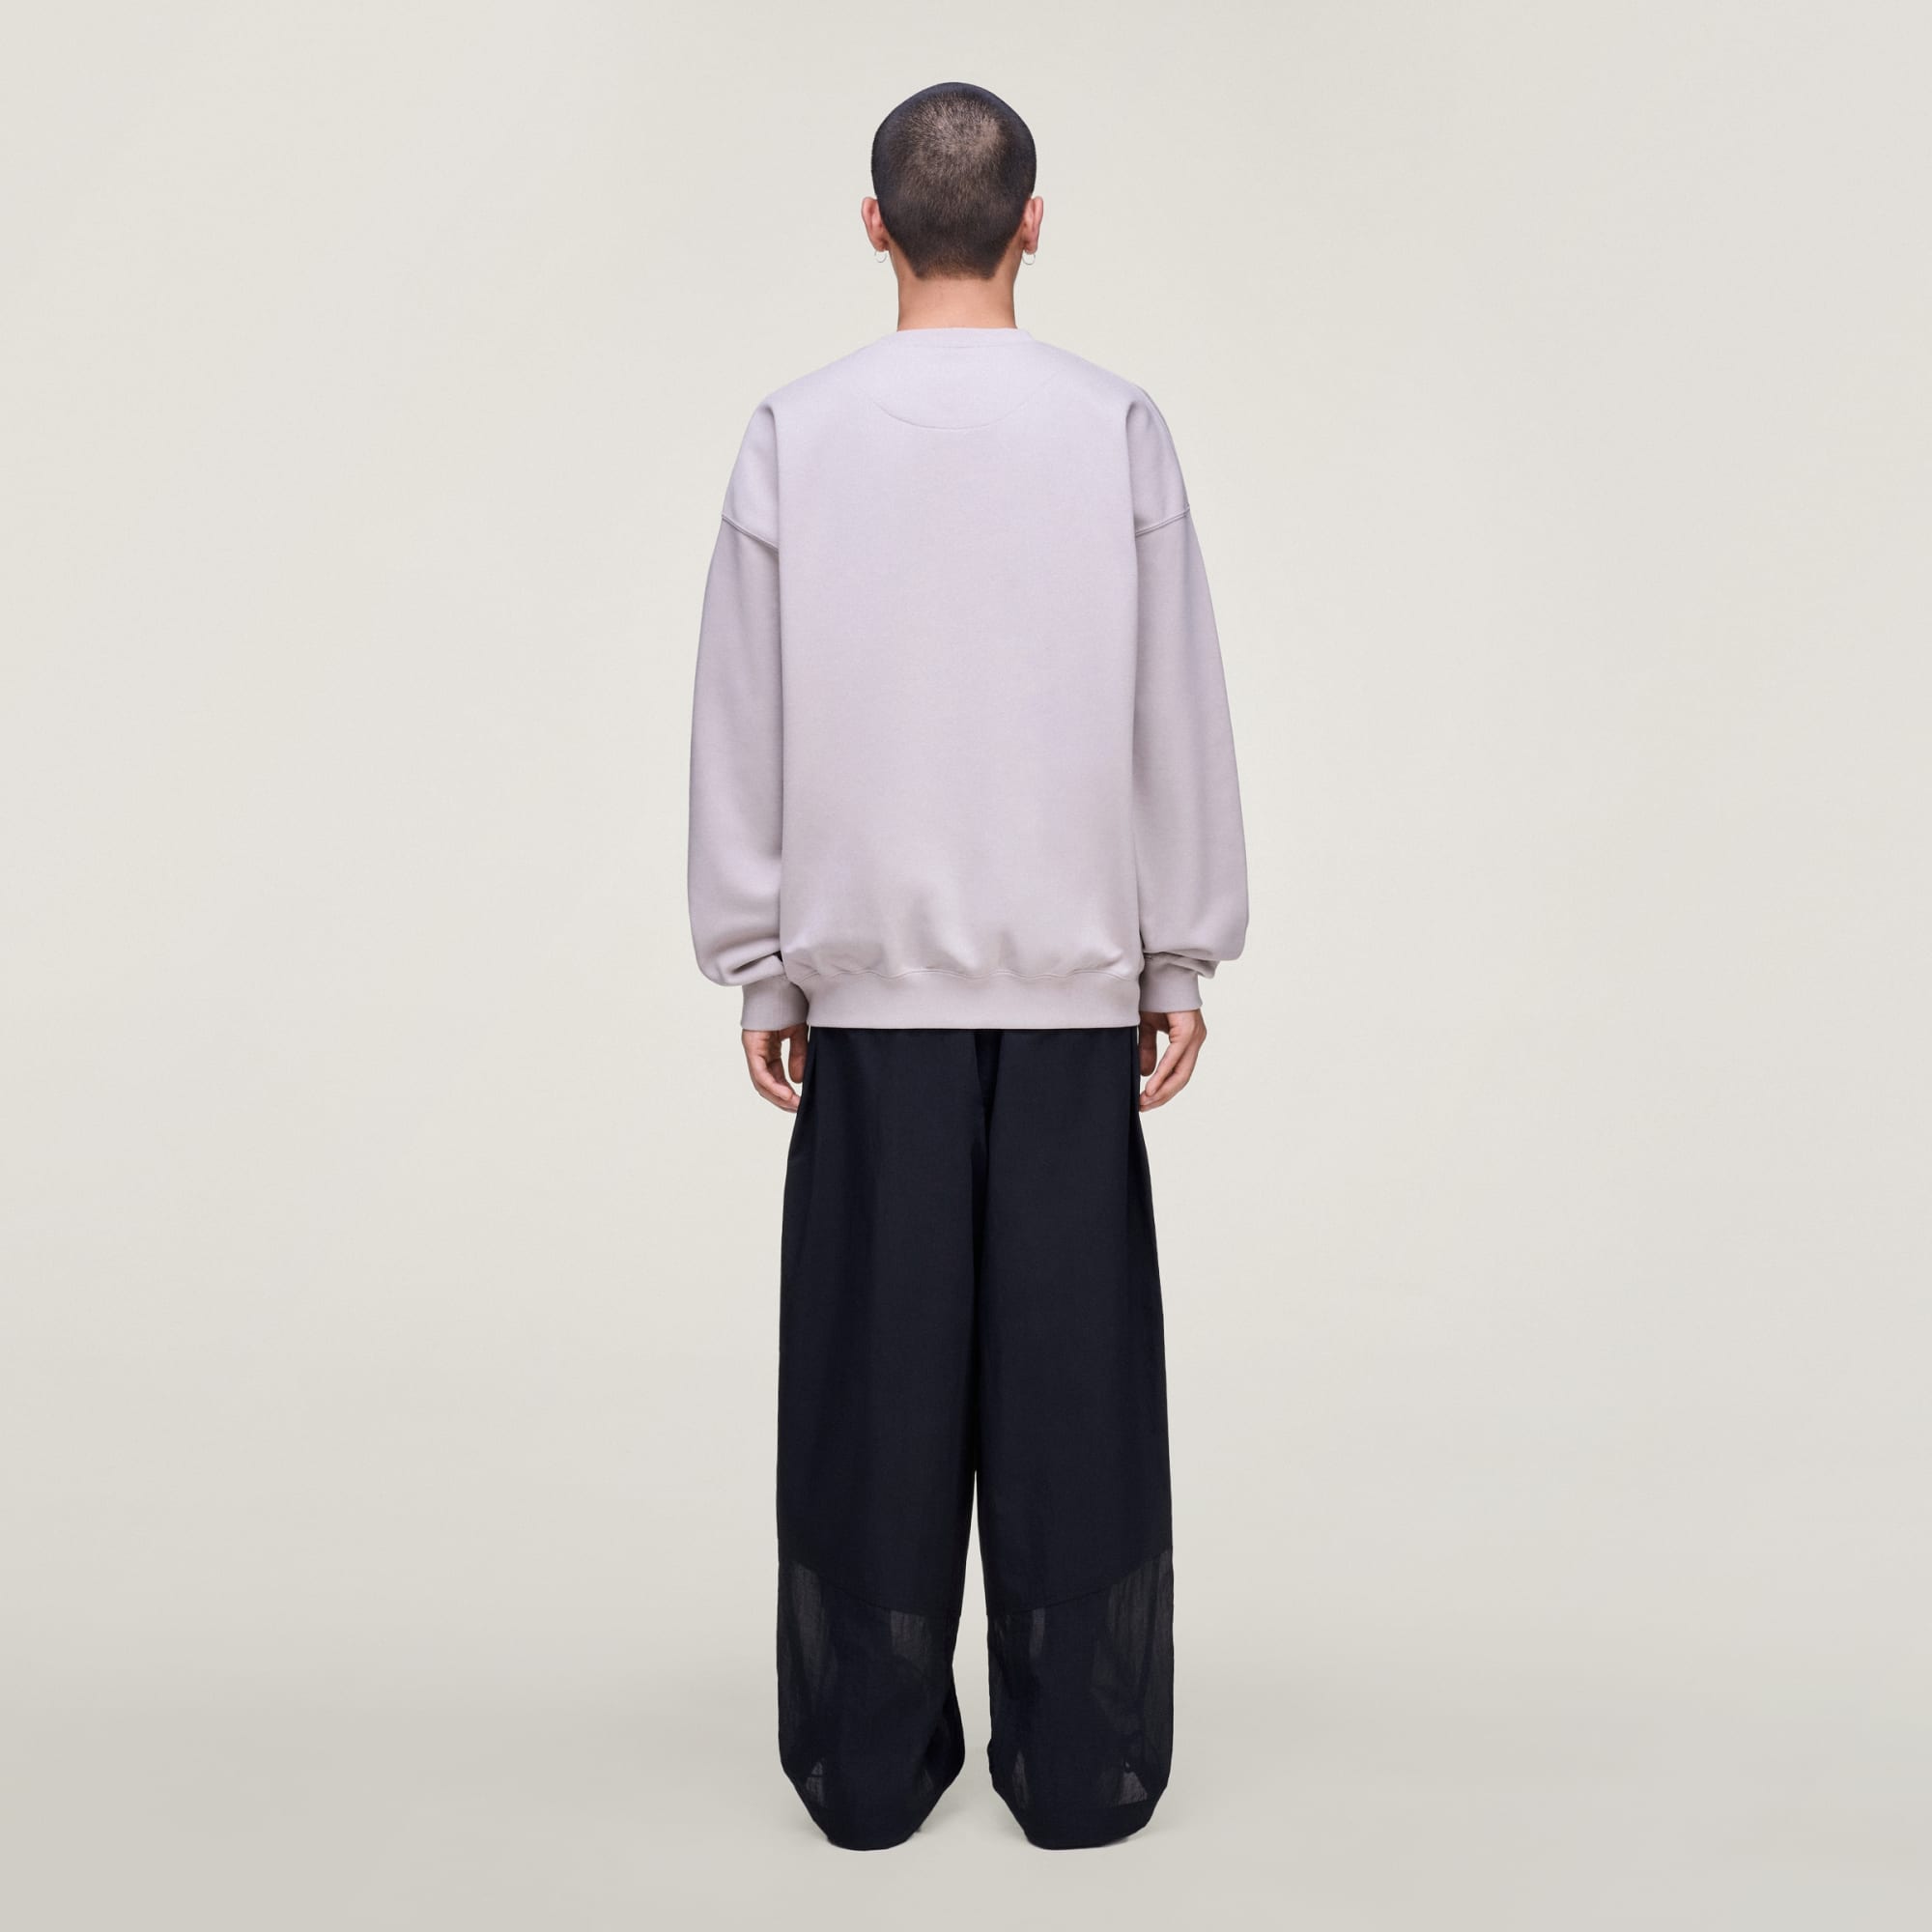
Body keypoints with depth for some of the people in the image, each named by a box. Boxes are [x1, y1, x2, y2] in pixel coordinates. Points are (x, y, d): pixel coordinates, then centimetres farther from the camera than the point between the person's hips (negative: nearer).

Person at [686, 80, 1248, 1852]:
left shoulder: (795, 439, -1)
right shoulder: (1118, 432, -2)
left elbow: (744, 727, 1)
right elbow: (1180, 714, 0)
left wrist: (763, 968, 9)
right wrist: (1181, 960, 8)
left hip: (870, 979, 1)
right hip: (1073, 974, 0)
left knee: (878, 1369, 8)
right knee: (1070, 1372, 7)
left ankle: (870, 1760, 18)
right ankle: (1080, 1765, 17)